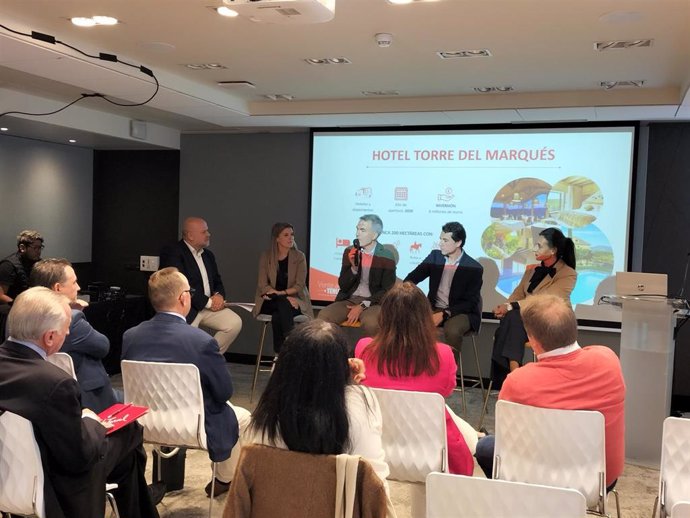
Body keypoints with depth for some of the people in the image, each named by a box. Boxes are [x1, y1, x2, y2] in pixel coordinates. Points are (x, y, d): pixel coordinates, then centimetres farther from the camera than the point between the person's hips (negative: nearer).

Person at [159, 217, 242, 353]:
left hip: (210, 305, 7)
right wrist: (207, 302, -16)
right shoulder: (172, 253, -8)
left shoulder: (208, 255, 18)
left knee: (235, 323, -13)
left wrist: (219, 295, -4)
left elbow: (217, 281, 21)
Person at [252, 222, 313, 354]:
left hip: (294, 300, -1)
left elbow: (299, 286, -6)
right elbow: (263, 285, -6)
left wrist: (280, 293, -20)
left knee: (278, 316, -33)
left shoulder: (299, 257, 0)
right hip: (270, 302, 1)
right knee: (283, 304, -33)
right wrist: (285, 297, -19)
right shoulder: (266, 256, 2)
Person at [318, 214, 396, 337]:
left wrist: (363, 306, -16)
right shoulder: (349, 252, 4)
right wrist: (354, 268, -14)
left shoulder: (387, 257, -5)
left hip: (372, 302, -3)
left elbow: (386, 291, -5)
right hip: (348, 300, 3)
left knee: (370, 323, -36)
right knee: (323, 316, -24)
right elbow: (342, 286, 4)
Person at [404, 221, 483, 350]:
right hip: (434, 309, 4)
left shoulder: (474, 268, -9)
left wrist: (444, 314, -23)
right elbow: (413, 277, 7)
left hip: (461, 312, -4)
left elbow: (470, 303, -11)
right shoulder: (434, 256, 3)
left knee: (452, 331, -36)